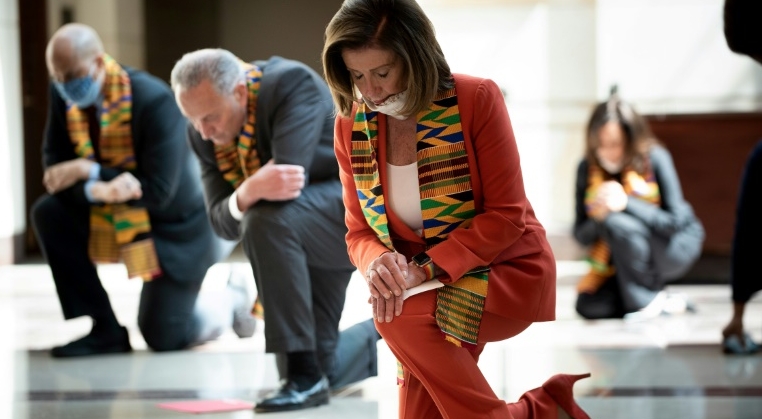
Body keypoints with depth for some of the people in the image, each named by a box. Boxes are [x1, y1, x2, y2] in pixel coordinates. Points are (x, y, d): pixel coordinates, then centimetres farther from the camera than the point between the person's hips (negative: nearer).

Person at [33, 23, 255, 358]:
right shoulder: (63, 94, -12)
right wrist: (96, 189, -34)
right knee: (48, 213, -19)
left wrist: (88, 171, -34)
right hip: (114, 217, 6)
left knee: (162, 339, -3)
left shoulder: (154, 100, -30)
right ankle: (103, 331, -8)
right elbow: (56, 167, -13)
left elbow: (158, 192, -30)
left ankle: (229, 300, 29)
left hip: (172, 228, -6)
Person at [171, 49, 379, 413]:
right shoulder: (203, 132, -7)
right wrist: (248, 194, -35)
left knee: (266, 220, -36)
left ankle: (305, 376, -28)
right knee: (322, 369, 5)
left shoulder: (292, 83, -26)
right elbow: (223, 222, -14)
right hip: (295, 235, 7)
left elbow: (292, 175, -38)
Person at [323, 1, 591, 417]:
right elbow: (359, 231, 4)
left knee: (397, 317, -29)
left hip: (508, 273, -4)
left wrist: (426, 268, -26)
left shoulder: (477, 99, -14)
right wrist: (378, 260, -21)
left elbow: (506, 216, -15)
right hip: (432, 291, 4)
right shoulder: (350, 126, -2)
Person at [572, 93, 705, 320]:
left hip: (677, 244, -5)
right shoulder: (587, 168, -11)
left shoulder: (654, 158, -21)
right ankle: (664, 301, 0)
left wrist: (627, 203, -38)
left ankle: (647, 301, -17)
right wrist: (597, 218, -33)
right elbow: (581, 235, -9)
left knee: (617, 223, -33)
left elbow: (675, 221, -25)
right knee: (588, 306, -16)